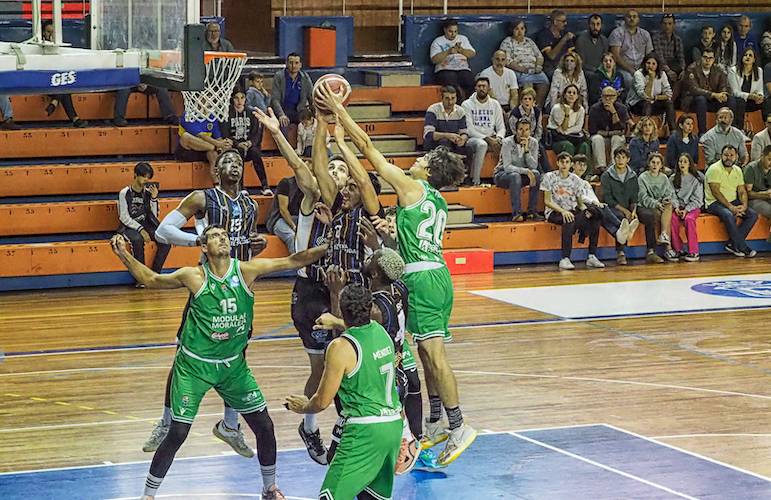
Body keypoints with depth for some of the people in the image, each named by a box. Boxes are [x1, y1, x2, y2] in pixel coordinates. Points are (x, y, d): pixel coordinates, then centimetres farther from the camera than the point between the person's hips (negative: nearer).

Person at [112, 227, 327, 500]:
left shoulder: (246, 270, -7)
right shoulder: (193, 276, -11)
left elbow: (292, 261, -5)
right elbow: (150, 280, 1)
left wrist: (326, 247, -13)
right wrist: (125, 256, -11)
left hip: (233, 364, 3)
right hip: (195, 365, -3)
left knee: (264, 426, 4)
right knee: (177, 434, -8)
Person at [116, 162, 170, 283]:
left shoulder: (148, 192, 7)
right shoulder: (125, 193, -4)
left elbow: (153, 216, 4)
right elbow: (124, 218, -10)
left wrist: (154, 198, -8)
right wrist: (140, 230, -20)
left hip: (146, 226, 4)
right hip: (129, 227, -4)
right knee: (137, 240, -38)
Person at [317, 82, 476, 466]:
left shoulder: (411, 186, -4)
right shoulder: (437, 200, 18)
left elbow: (368, 147, -4)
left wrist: (339, 111, 0)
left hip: (423, 277, -9)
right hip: (438, 275, 9)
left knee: (434, 353, -11)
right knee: (428, 352, 14)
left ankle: (458, 427, -14)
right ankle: (435, 426, 19)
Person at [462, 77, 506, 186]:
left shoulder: (495, 104, 12)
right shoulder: (467, 104, -1)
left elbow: (501, 127, 10)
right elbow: (469, 129, -10)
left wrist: (498, 138, -13)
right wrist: (487, 139, -18)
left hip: (491, 139, 4)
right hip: (472, 139, -4)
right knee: (482, 144, -39)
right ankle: (476, 180, -33)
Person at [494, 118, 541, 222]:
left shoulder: (533, 143, -6)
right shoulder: (508, 142, -18)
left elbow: (533, 166, -13)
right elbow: (507, 167, -25)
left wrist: (526, 149, -26)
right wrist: (525, 171, -36)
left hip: (521, 174, 4)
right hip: (502, 175, -4)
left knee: (536, 174, -25)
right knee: (515, 176, -37)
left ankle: (531, 212, -21)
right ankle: (516, 213, -38)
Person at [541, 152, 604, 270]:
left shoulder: (576, 180, 11)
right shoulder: (549, 177, 0)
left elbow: (580, 203, 13)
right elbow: (547, 201, -6)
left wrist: (586, 210, -11)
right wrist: (563, 211, -21)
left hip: (572, 211, 4)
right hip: (554, 212, -4)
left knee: (595, 216, -24)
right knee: (569, 220, -38)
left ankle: (591, 257, -24)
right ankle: (565, 259, -42)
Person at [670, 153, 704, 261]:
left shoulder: (696, 178, 3)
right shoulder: (673, 178, 11)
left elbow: (697, 199, -1)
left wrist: (687, 210, -13)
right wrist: (676, 207, -12)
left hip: (693, 207, -2)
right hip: (678, 207, 2)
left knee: (689, 219, -34)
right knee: (673, 219, -31)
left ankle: (693, 252, -31)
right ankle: (678, 250, -22)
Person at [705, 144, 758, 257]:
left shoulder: (737, 170, 11)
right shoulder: (714, 169, -11)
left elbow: (742, 191, 8)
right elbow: (716, 192, -18)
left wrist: (744, 205, -13)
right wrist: (730, 207, -24)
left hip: (733, 201, 7)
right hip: (715, 203, -7)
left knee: (753, 214, -13)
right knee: (729, 215, -36)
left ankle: (732, 244, -14)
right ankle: (742, 247, -24)